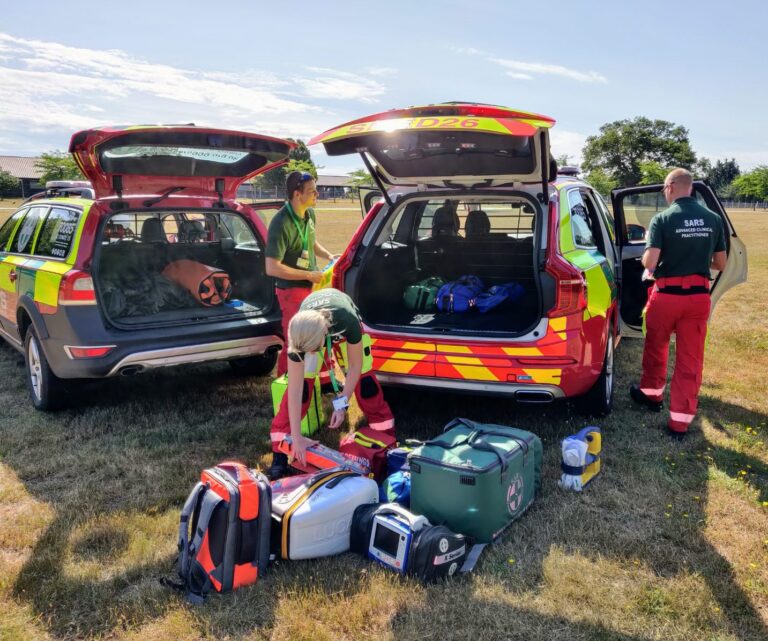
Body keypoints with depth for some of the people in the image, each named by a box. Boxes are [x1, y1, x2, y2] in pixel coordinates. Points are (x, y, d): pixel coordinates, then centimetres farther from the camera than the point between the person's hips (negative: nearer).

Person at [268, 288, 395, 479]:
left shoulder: (348, 320, -45)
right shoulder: (300, 334, -39)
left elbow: (355, 365, -26)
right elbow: (295, 389, -34)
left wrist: (341, 402, -26)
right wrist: (296, 437, -32)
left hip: (342, 327, 0)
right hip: (309, 330, 0)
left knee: (364, 379, -9)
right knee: (302, 384, -14)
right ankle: (280, 452, -6)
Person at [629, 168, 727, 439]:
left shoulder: (663, 219, -10)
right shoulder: (713, 219, 3)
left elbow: (649, 261, -17)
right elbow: (720, 264, 7)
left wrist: (649, 263, 6)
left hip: (667, 294, -3)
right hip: (699, 296, 3)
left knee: (655, 347, 21)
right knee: (690, 358, 7)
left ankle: (652, 393, 41)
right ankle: (680, 421, 10)